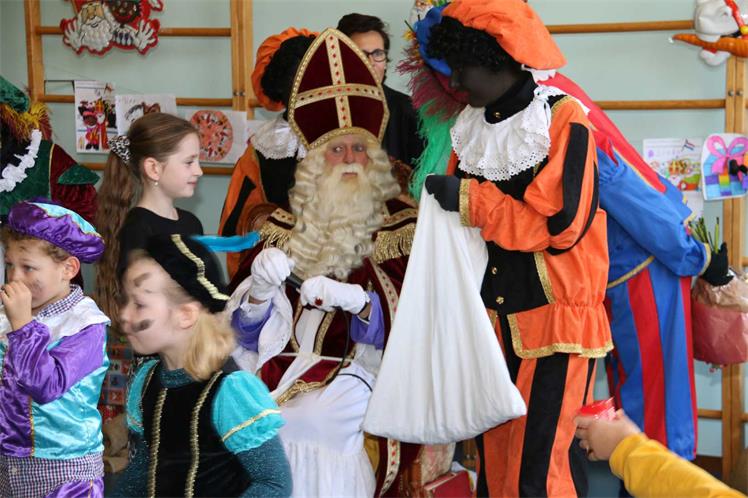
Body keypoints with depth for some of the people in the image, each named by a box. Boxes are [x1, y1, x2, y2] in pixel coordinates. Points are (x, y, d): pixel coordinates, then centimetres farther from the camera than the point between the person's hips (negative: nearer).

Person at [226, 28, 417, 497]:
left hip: (358, 372, -3)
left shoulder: (401, 226, 4)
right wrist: (260, 291, -12)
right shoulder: (286, 225, 13)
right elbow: (246, 331, 9)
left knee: (320, 418, -25)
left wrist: (357, 300, -20)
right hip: (283, 362, 3)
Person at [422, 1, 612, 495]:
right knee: (495, 454, 10)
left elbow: (562, 225, -19)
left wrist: (471, 200, -17)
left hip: (555, 319, -6)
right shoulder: (474, 124, 9)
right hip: (495, 319, 7)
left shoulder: (564, 120, -11)